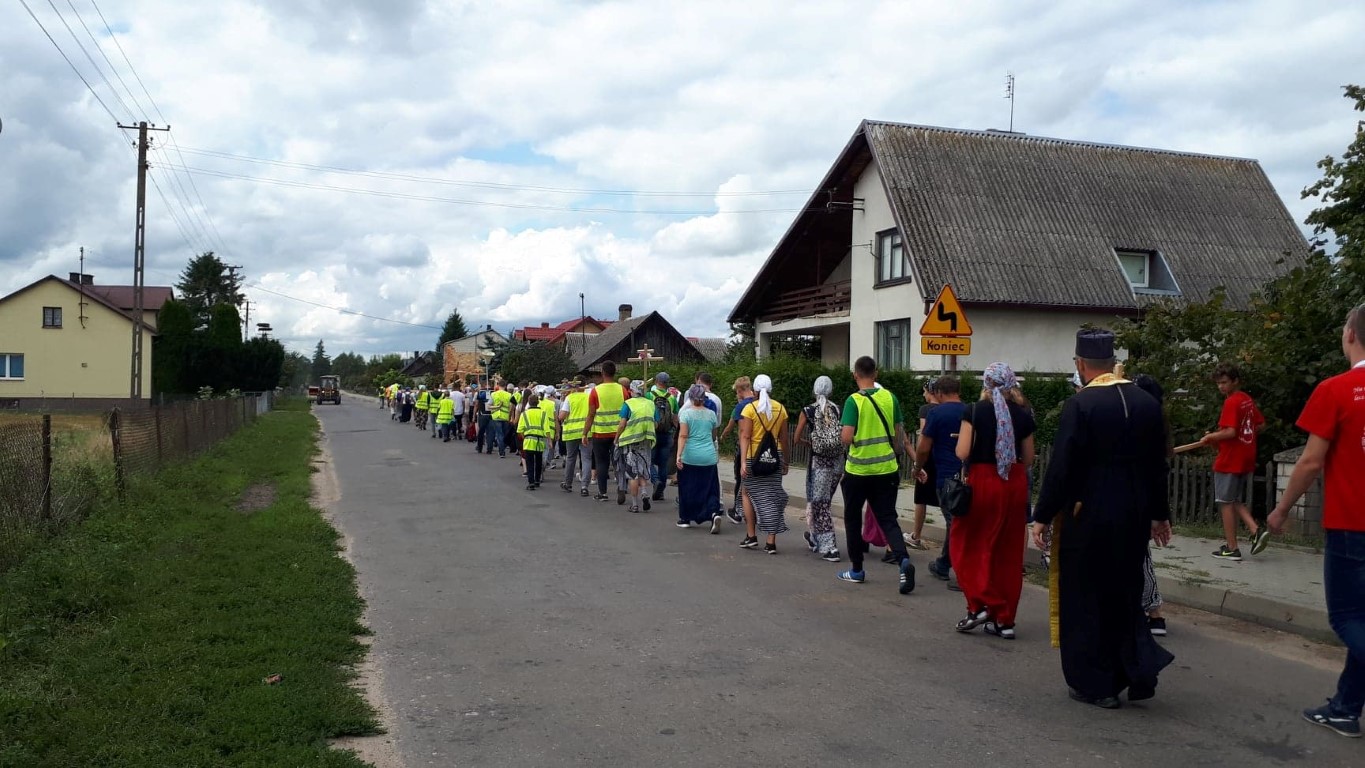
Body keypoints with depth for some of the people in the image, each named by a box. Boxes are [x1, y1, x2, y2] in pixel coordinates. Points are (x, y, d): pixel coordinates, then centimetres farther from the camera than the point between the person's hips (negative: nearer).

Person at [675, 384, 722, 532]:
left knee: (687, 487, 11)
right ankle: (714, 513, -16)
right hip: (709, 457, 2)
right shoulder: (711, 414, 5)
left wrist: (678, 455, -18)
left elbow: (683, 435, -15)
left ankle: (685, 518, 20)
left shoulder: (686, 413, -5)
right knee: (709, 488, 7)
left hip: (689, 457, -2)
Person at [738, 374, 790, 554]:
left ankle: (751, 536, 15)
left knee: (749, 493, 15)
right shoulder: (780, 408, 5)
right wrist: (785, 461, 16)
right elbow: (785, 438, 8)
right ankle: (771, 542, 5)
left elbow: (745, 436, -12)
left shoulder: (750, 408, -5)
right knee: (772, 497, 5)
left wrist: (743, 461, -15)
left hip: (754, 457, -3)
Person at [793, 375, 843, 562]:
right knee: (824, 501, 20)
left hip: (819, 462, -4)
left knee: (820, 504, 3)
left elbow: (797, 439, -1)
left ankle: (830, 548, -4)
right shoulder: (837, 409, 4)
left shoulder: (808, 411, -4)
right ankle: (815, 539, 36)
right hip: (838, 461, 4)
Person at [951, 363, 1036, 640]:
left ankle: (980, 604, 0)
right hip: (1015, 484, 4)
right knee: (1009, 552, 10)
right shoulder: (1023, 415, 2)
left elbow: (962, 453, -13)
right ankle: (1004, 619, 15)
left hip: (982, 481, -3)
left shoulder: (975, 411, -7)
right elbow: (1029, 460, 6)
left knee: (969, 544, 12)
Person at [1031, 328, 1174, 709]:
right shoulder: (1147, 403, 3)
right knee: (1125, 593, 20)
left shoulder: (1079, 405, -16)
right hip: (1133, 517, 6)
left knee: (1085, 598, 6)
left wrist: (1043, 516, -7)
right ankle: (1141, 667, 12)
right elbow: (1157, 464, 10)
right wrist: (1159, 514, 20)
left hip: (1087, 516, -6)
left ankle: (1096, 684, 13)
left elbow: (1061, 466, -16)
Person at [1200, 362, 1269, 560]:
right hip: (1246, 461, 8)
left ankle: (1231, 549, 4)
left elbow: (1230, 432, -24)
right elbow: (1260, 425, 18)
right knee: (1239, 502, 18)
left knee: (1226, 503, 2)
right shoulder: (1248, 400, 9)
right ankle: (1257, 531, -3)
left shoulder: (1231, 402, -16)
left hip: (1229, 462, -8)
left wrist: (1210, 437, -11)